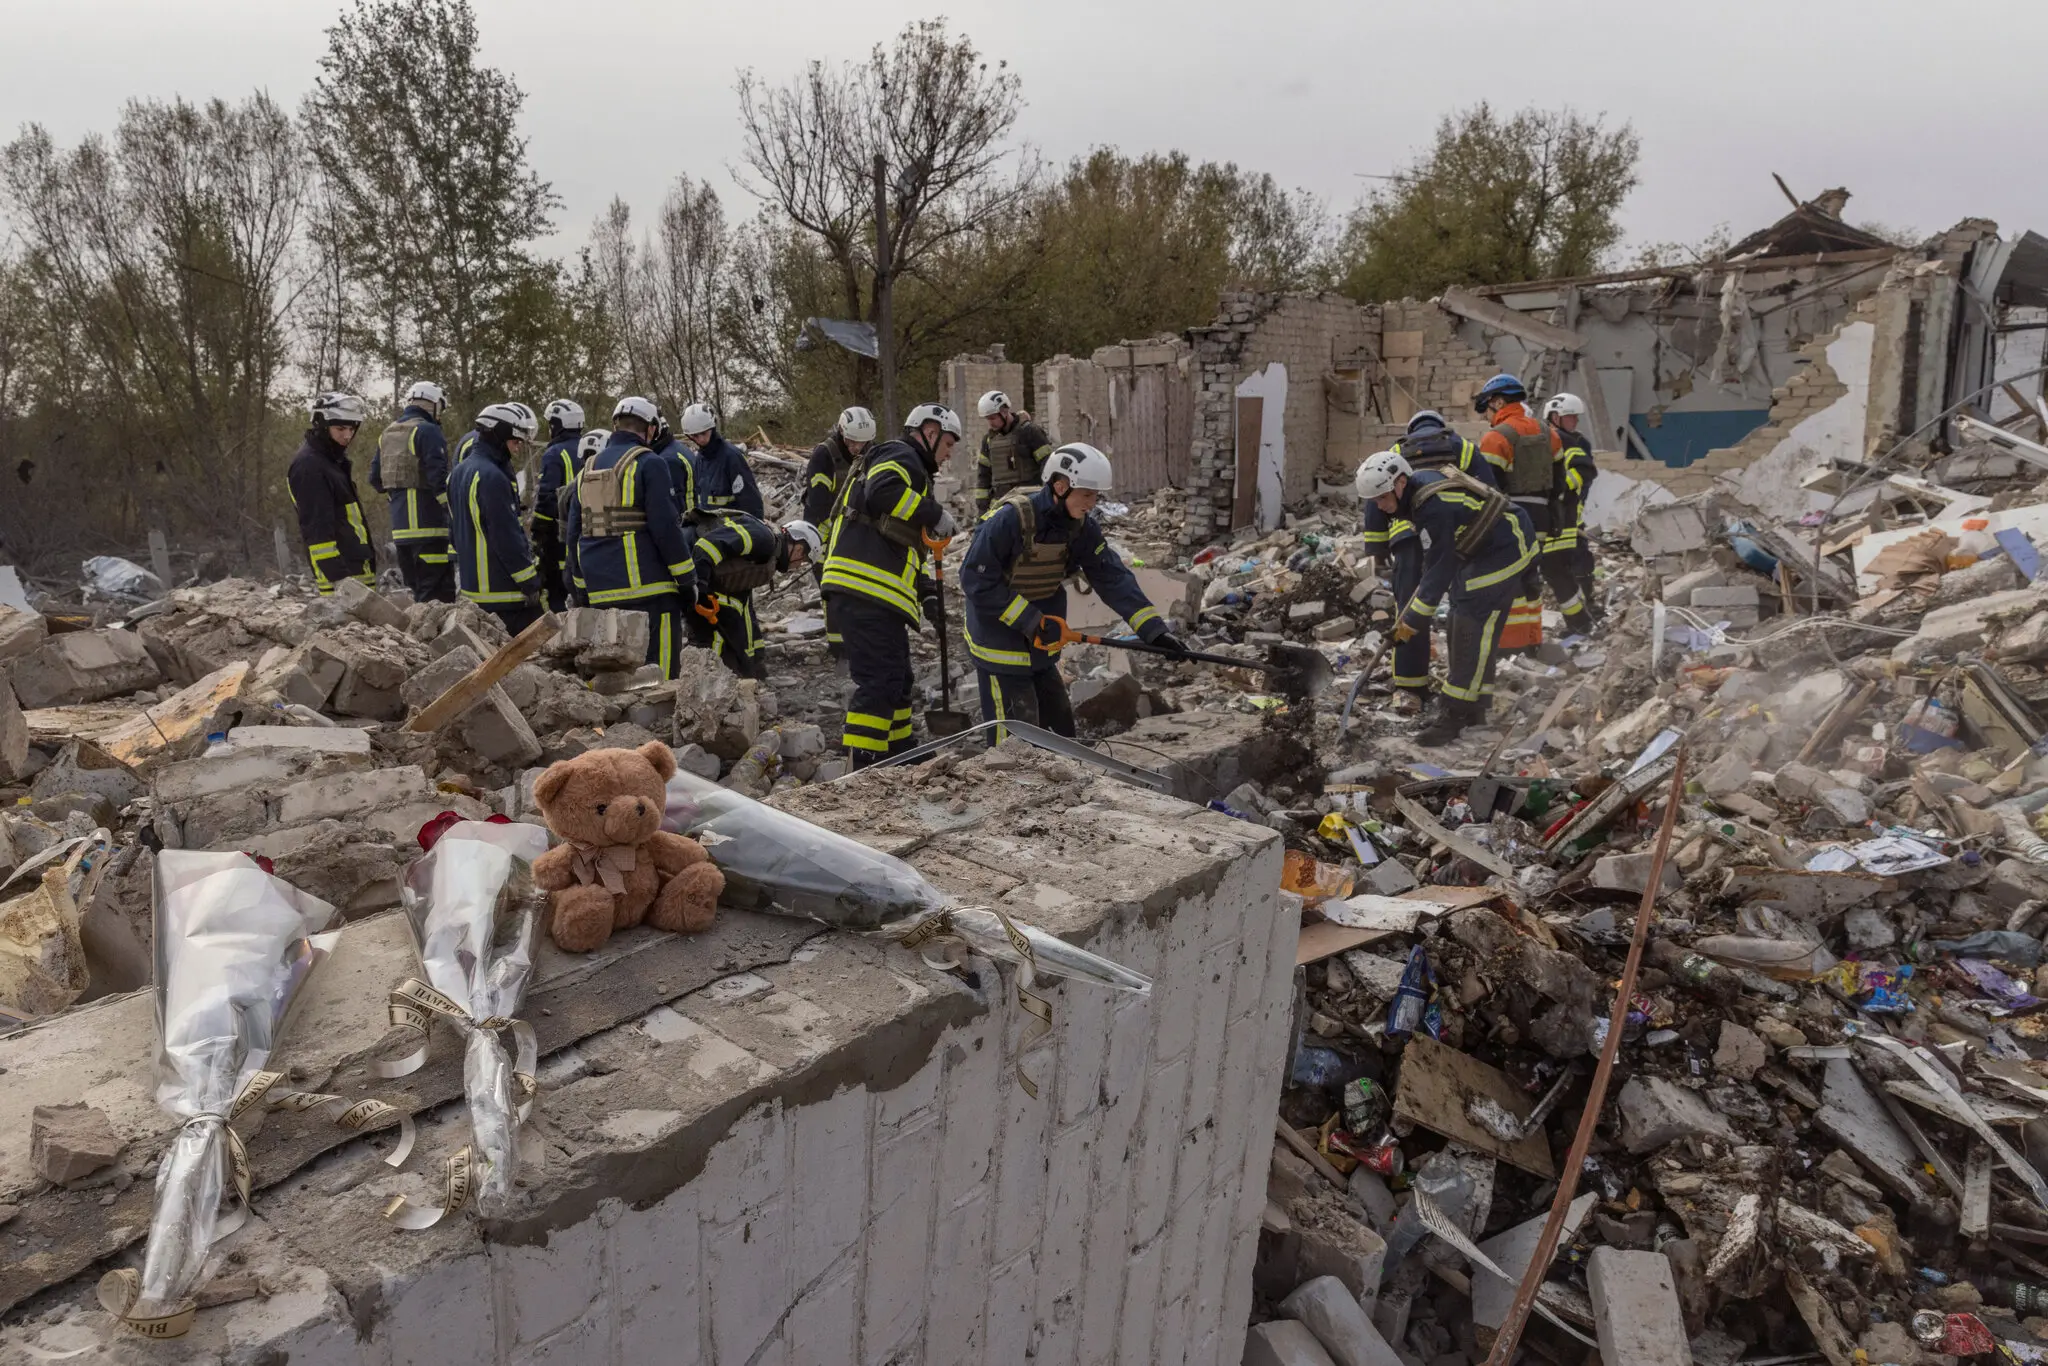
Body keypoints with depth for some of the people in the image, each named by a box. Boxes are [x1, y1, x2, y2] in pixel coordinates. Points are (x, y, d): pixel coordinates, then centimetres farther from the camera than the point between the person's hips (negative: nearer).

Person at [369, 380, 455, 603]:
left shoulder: (387, 434, 18)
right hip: (428, 524, -8)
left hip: (400, 525, 8)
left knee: (416, 587, 15)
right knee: (438, 592, -9)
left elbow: (375, 478, 21)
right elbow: (438, 477, -18)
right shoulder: (428, 431, -8)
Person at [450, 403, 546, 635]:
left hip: (473, 587, 10)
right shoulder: (492, 478, -18)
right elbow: (507, 537, -20)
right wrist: (531, 584, -16)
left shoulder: (460, 471, 14)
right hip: (504, 590, -10)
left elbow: (455, 530, 22)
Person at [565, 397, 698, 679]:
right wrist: (687, 579, -7)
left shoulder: (587, 469, 16)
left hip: (601, 593, 7)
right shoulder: (649, 464, -6)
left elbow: (573, 534, 19)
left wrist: (583, 586, 25)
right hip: (647, 586, -7)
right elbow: (665, 528, -13)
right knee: (658, 667, -6)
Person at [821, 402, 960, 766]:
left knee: (897, 681, 19)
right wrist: (934, 515, -15)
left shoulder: (910, 468, 33)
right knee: (879, 683, -13)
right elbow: (882, 492, -24)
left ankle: (898, 760, 30)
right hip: (867, 591, -11)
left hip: (869, 593, 11)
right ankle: (861, 772, -14)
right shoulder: (900, 456, 0)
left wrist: (920, 585, 21)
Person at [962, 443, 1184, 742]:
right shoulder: (1009, 519, -25)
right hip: (1000, 645, -7)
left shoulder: (1084, 527, -6)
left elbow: (1114, 579, -9)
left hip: (1039, 647, 7)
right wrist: (1026, 619, -24)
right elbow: (976, 580, -23)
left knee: (1060, 730, 15)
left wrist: (1154, 629, -19)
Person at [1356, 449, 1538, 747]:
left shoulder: (1434, 507, -30)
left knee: (1472, 624, -14)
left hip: (1507, 549, -10)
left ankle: (1457, 711, -11)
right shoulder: (1420, 484, -1)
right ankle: (1472, 706, 18)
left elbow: (1441, 567, -24)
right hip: (1485, 548, 10)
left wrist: (1414, 619, -17)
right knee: (1463, 618, 11)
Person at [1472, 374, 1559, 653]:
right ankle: (1532, 638, 22)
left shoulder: (1497, 437, -11)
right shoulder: (1546, 433, 13)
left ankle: (1511, 641, -4)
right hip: (1540, 515, 8)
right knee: (1530, 575, 16)